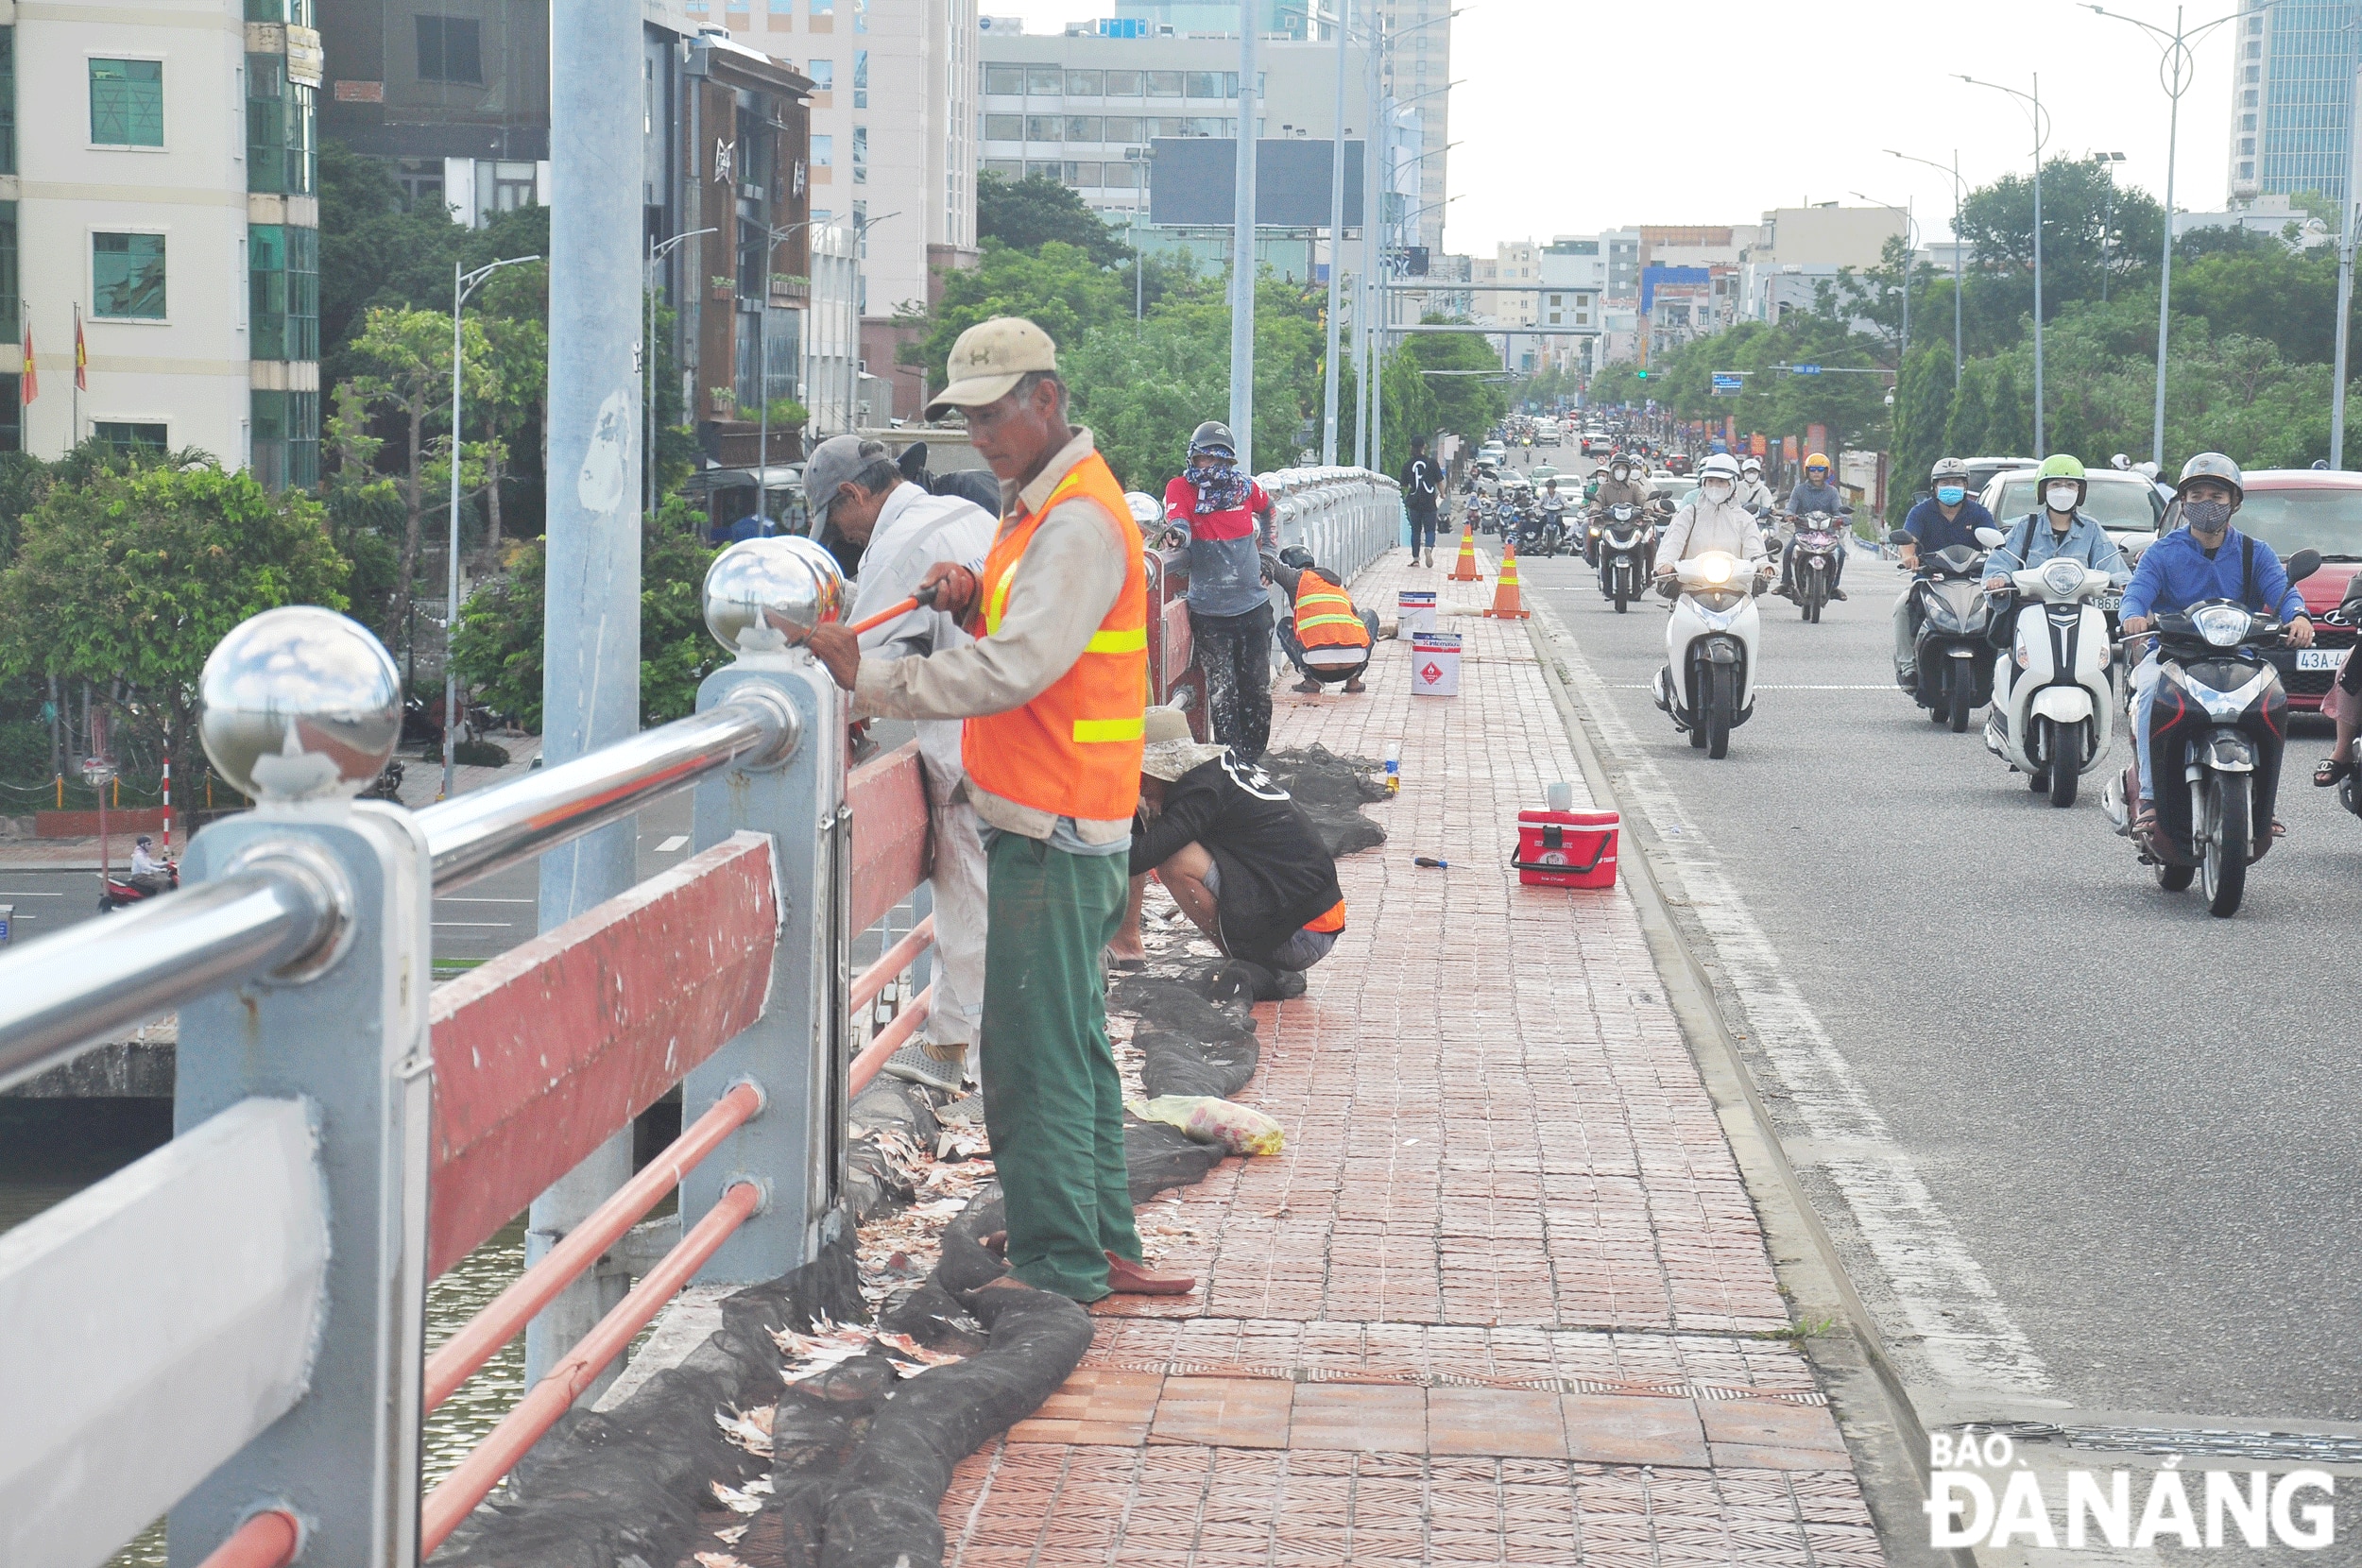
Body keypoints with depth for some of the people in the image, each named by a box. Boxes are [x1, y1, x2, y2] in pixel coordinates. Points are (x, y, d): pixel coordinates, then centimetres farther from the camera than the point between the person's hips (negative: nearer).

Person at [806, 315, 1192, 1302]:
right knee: (1073, 1045, 15)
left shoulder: (1080, 523, -17)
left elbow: (1016, 669, -25)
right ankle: (1104, 1246, 22)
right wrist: (971, 603, 0)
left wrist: (870, 684, -22)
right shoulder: (1035, 506, 17)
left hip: (1054, 834, -11)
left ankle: (1058, 1265, -1)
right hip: (1046, 824, 11)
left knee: (1034, 1055, -7)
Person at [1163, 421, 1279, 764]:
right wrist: (1177, 532, -46)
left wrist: (1268, 550, 18)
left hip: (1253, 607, 3)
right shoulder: (1180, 489, -5)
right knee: (1222, 693, -2)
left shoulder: (1246, 487, 3)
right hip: (1209, 612, -3)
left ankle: (1254, 759, 22)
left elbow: (1267, 512, 26)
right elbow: (1178, 526, -24)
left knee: (1258, 690, 9)